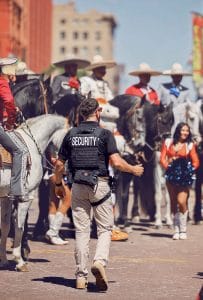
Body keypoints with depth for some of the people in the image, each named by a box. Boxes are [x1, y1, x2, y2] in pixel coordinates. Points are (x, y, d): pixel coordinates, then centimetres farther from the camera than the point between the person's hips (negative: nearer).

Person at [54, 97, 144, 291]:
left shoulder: (71, 135, 7)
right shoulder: (104, 134, -5)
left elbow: (59, 164, 9)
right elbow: (116, 162, -12)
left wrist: (58, 184, 24)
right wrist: (134, 170, 6)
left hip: (78, 186, 3)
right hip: (100, 185, -3)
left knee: (81, 230, 7)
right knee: (105, 228, 6)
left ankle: (81, 276, 7)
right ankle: (100, 261, -20)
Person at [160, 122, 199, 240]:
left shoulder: (190, 145, 2)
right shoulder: (168, 142, 8)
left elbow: (196, 162, -2)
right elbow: (162, 158, 3)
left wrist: (189, 172, -12)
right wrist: (168, 167, -11)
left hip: (184, 177, -3)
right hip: (171, 176, 3)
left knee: (181, 201, -16)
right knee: (174, 203, 7)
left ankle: (183, 230, -5)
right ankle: (177, 230, 16)